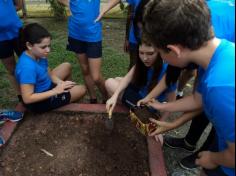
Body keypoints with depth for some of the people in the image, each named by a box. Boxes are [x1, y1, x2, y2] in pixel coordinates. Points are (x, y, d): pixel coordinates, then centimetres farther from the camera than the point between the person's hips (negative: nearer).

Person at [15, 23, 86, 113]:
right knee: (82, 89, -7)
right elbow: (27, 99, -32)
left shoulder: (39, 55, -8)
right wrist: (55, 91, -29)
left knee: (67, 66, 17)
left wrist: (62, 83, -14)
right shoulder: (28, 67, -34)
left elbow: (49, 74, 5)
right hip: (39, 103, -8)